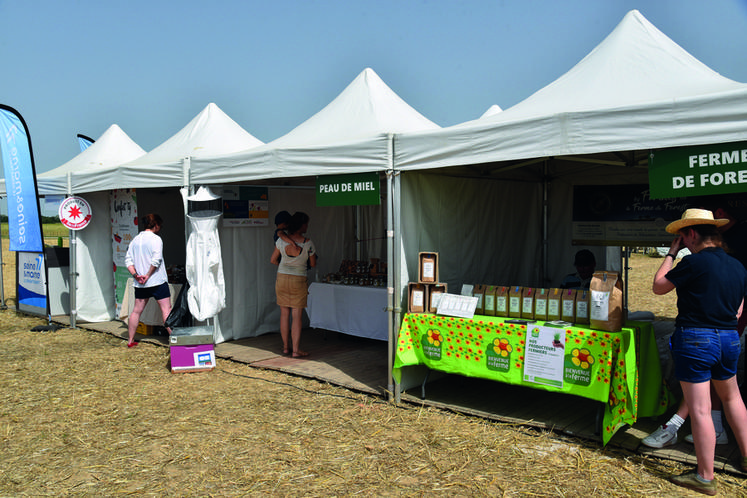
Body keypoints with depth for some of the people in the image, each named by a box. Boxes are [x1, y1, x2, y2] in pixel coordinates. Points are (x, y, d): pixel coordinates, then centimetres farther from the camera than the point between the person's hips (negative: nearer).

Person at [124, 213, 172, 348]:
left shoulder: (135, 239, 12)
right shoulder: (155, 239, -8)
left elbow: (128, 259, 9)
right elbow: (156, 260, -20)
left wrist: (135, 275, 0)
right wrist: (148, 275, -12)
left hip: (140, 284, 6)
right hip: (158, 281, -6)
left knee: (136, 311, 13)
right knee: (166, 310, -4)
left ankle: (130, 341, 18)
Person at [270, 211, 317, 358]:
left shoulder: (282, 240, -5)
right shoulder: (308, 243, -13)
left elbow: (273, 260, 5)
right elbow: (313, 264, 1)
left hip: (282, 278, 3)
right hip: (298, 281, -3)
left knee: (284, 314, 12)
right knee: (297, 316, 2)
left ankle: (286, 347, 20)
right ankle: (296, 350, 1)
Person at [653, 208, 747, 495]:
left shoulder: (695, 262, -16)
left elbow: (658, 287, -5)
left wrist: (671, 253, 3)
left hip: (695, 339, -8)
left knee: (700, 410, -1)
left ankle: (705, 478, 7)